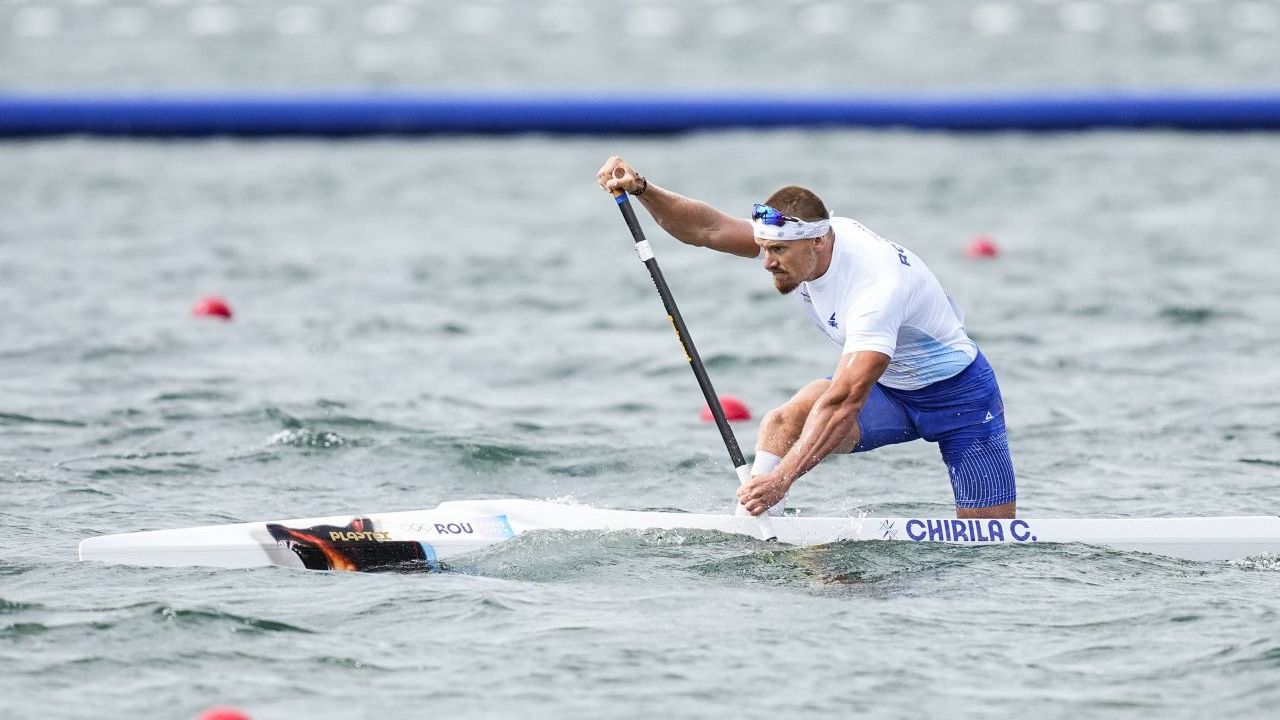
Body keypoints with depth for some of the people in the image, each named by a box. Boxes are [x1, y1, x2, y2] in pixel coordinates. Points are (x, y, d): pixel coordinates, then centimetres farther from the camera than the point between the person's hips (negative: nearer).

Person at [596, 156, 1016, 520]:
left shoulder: (876, 287, -37)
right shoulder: (797, 235, -14)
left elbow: (844, 403, -43)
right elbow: (706, 228, -17)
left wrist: (782, 478, -49)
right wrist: (640, 189, -34)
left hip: (957, 392, -6)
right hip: (885, 387, 6)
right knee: (781, 425, -22)